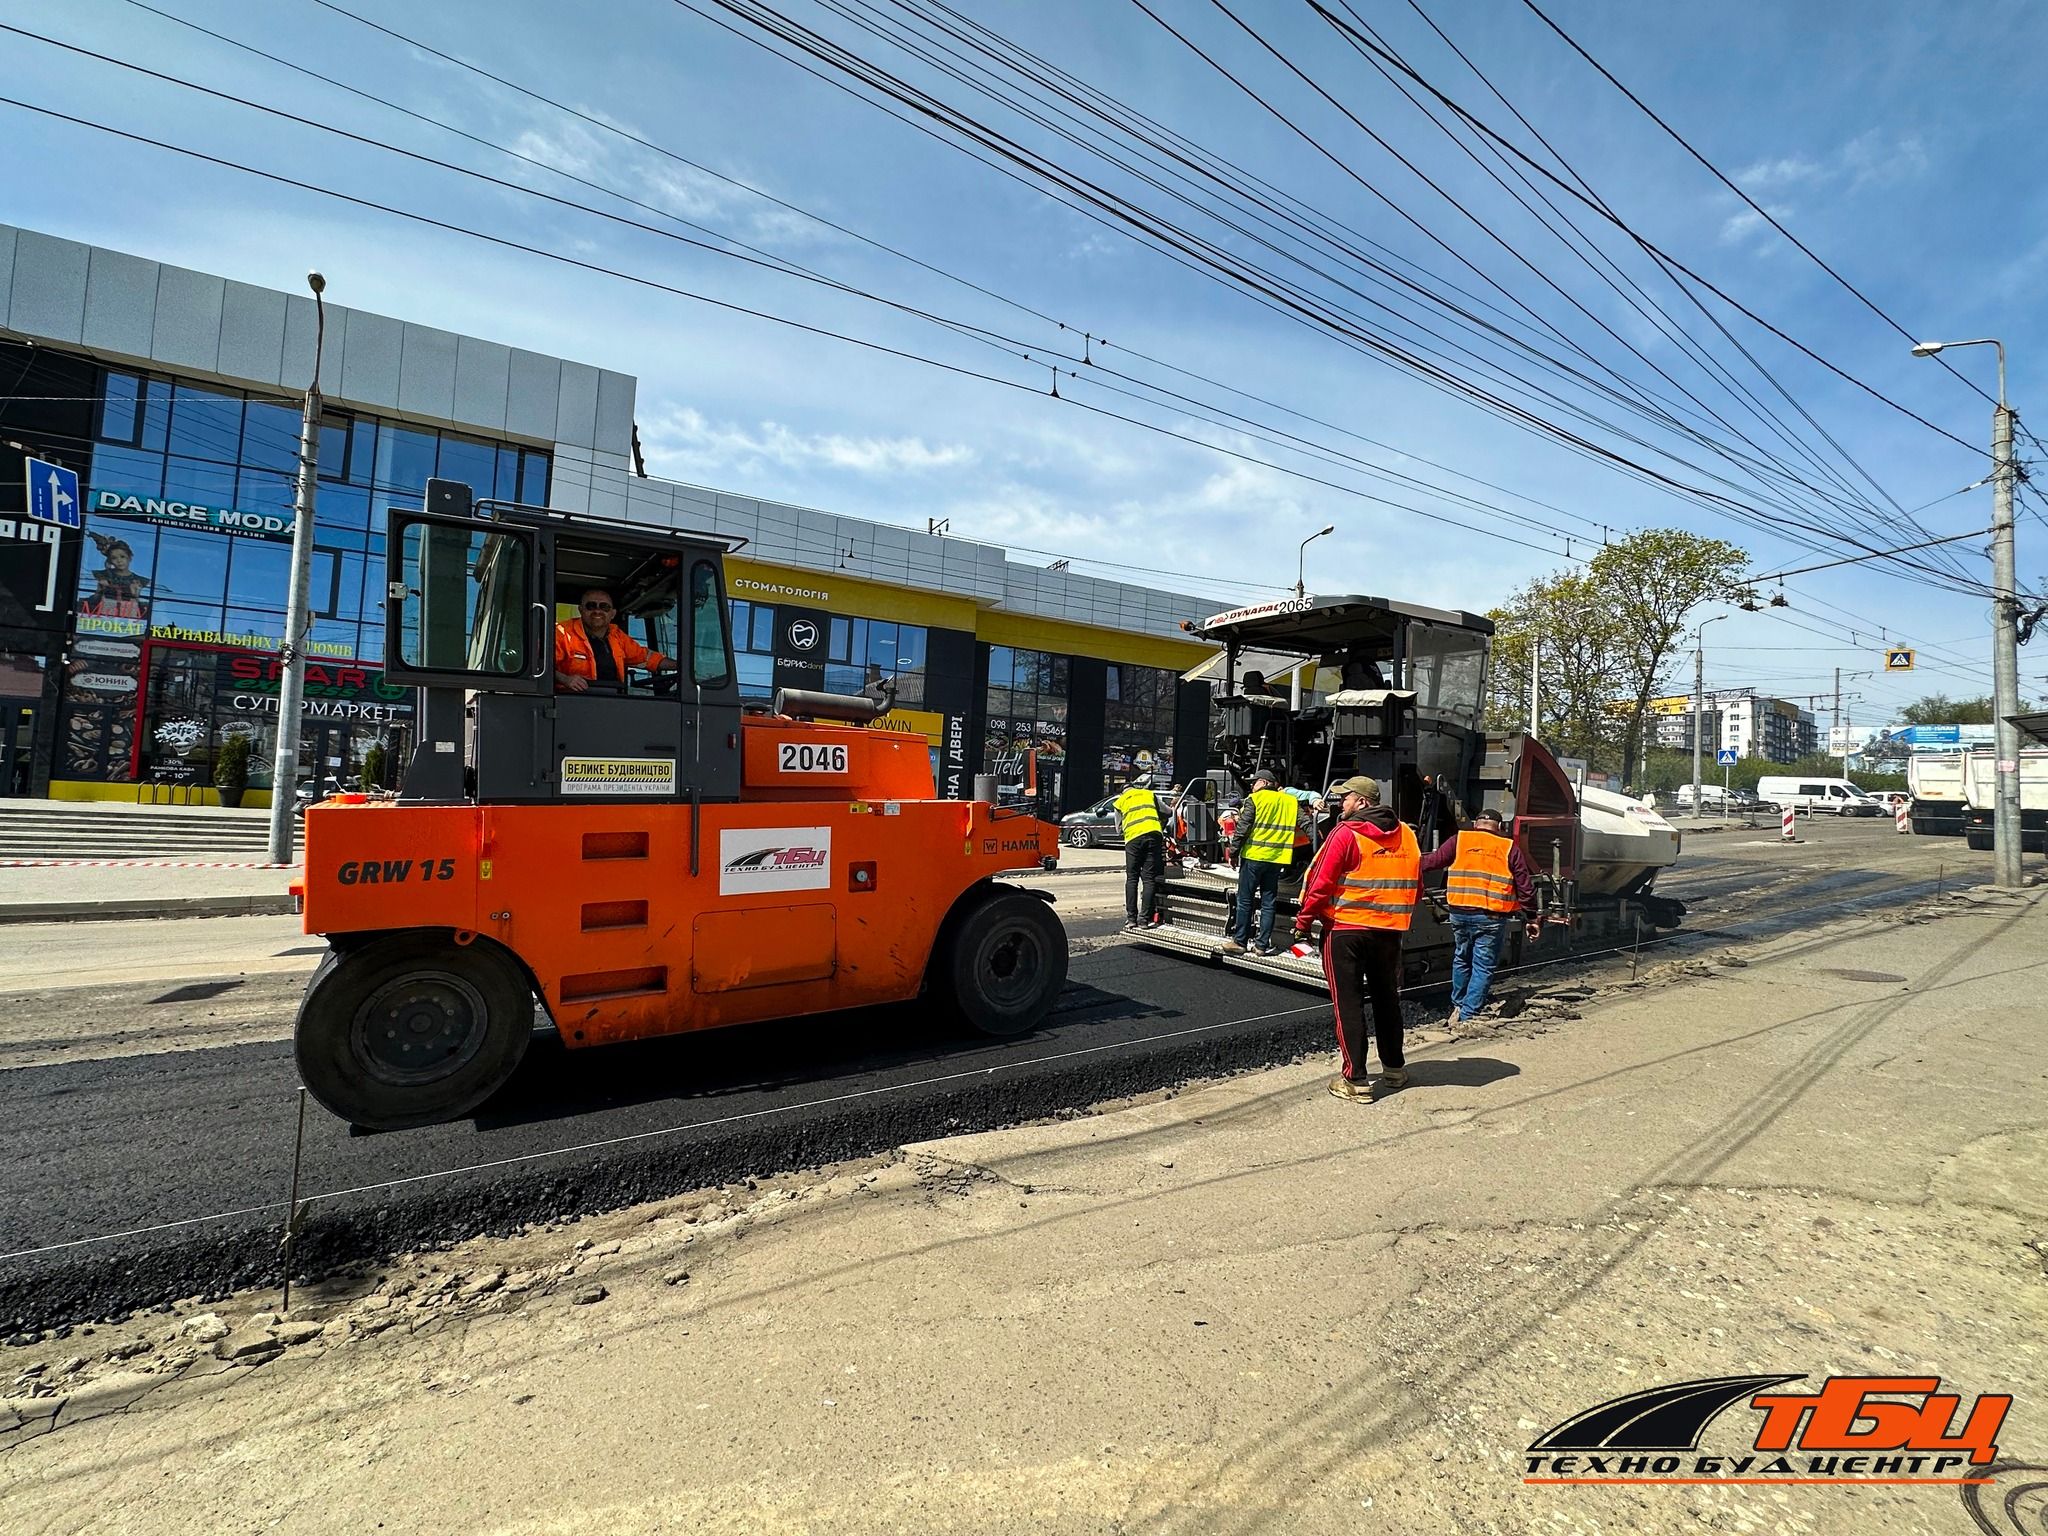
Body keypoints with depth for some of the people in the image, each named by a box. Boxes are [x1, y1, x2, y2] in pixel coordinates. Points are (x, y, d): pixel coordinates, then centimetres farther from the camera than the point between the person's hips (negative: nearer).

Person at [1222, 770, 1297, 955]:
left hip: (1253, 856, -4)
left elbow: (1242, 828, -9)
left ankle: (1240, 941, 8)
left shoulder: (1255, 799, -5)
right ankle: (1262, 945, 10)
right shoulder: (1291, 801, 10)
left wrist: (1234, 850, -3)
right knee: (1268, 902, 9)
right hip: (1277, 859, 4)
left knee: (1245, 900, 4)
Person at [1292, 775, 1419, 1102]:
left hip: (1345, 930, -6)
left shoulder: (1346, 834, -13)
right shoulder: (1405, 835, 6)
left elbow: (1321, 883, -15)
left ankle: (1355, 1080, 5)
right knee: (1386, 998, 20)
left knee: (1348, 1003, 2)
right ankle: (1395, 1068, 33)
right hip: (1390, 931, 6)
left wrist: (1303, 921, -5)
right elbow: (1415, 887, 11)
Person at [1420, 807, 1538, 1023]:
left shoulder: (1459, 841, 6)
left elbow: (1431, 862, 2)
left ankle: (1458, 1006, 30)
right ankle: (1467, 1015, 1)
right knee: (1483, 967, 5)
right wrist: (1532, 918, 14)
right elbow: (1525, 887, 6)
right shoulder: (1510, 849, 7)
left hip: (1460, 913, 2)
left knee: (1462, 959, 21)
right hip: (1492, 917, -2)